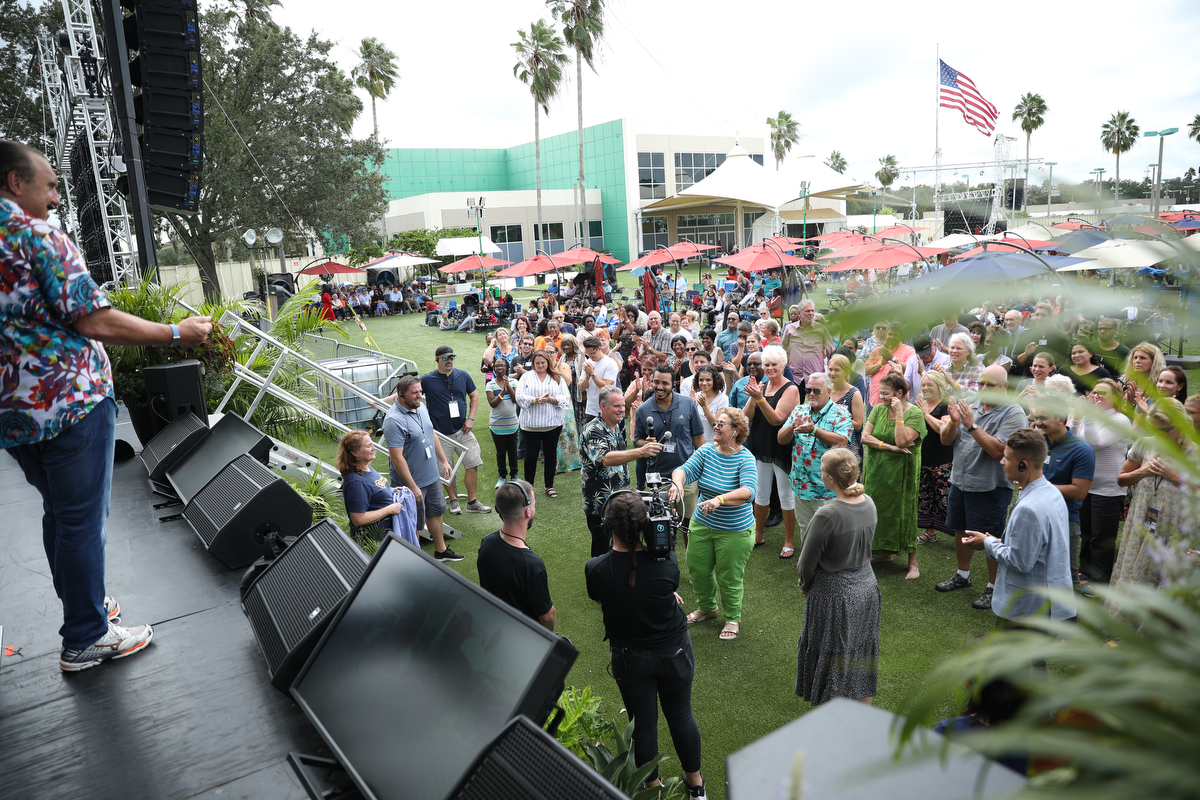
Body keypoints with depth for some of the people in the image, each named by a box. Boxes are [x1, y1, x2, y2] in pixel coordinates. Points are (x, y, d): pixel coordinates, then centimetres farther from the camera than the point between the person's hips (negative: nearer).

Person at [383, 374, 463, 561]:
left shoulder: (421, 409, 2)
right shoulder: (394, 420, -25)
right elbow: (397, 457, -27)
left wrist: (444, 461, 20)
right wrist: (412, 486, -26)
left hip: (432, 476, 9)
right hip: (412, 482, -9)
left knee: (436, 512, 23)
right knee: (414, 525, 6)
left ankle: (441, 551, 41)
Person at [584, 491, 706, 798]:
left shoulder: (595, 569, -25)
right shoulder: (666, 560, -25)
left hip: (630, 658, 0)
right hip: (674, 651, 1)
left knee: (643, 723, 20)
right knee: (681, 714, 23)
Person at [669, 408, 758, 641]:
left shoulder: (745, 458, -19)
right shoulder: (706, 451, -4)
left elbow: (747, 491, -33)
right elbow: (686, 469, -14)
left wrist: (720, 499, -49)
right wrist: (677, 482, -38)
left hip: (734, 531, -5)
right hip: (701, 524, 5)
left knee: (729, 578, 8)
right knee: (697, 569, 18)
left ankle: (732, 619, 34)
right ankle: (707, 608, 45)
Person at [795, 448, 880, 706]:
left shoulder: (827, 515, -28)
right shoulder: (869, 503, -5)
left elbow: (807, 561, -17)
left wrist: (805, 584, 5)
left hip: (834, 595, -7)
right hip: (867, 586, 7)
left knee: (833, 661, 10)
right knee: (862, 655, 21)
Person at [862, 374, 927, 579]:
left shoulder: (914, 414, -12)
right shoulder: (878, 409, 3)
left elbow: (902, 441, -24)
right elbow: (865, 437, -5)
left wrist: (899, 414, -23)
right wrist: (890, 447, -16)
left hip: (901, 472, -5)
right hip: (876, 470, 5)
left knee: (902, 512, 0)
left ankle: (913, 563, 11)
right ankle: (885, 552, 30)